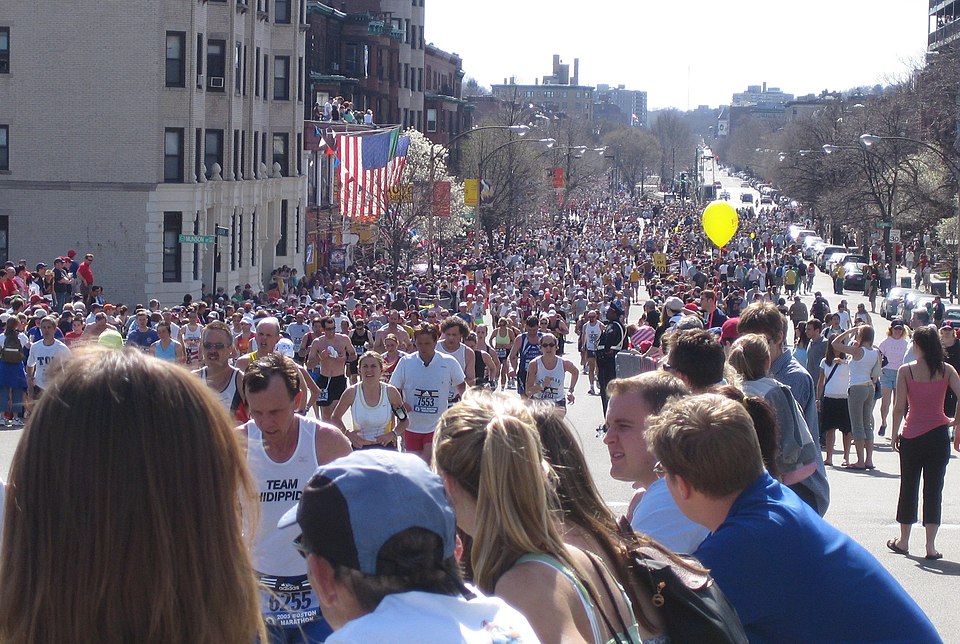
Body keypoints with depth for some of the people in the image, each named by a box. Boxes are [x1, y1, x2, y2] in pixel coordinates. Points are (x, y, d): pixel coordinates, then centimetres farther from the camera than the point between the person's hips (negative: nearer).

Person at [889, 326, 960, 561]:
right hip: (938, 435, 1)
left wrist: (894, 433, 3)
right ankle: (931, 545, 3)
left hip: (912, 436, -1)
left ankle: (903, 541, 22)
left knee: (908, 487, 12)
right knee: (934, 488, 5)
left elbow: (899, 408, -8)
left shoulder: (906, 371, -7)